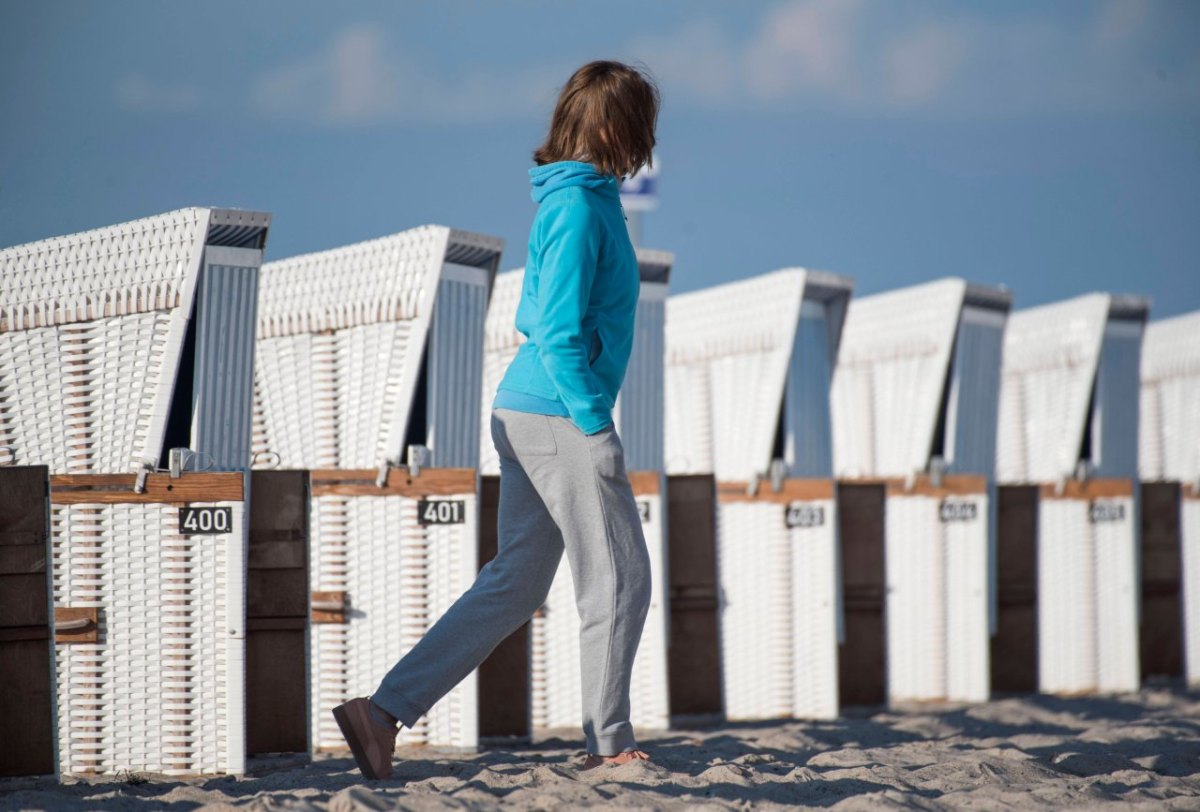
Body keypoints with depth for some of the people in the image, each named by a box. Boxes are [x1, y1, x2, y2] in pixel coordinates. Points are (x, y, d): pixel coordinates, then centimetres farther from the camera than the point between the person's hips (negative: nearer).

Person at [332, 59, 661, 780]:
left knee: (516, 583, 10)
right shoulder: (580, 207, -15)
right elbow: (559, 334, -21)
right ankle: (610, 745, 11)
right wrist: (596, 426, -17)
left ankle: (384, 711, 6)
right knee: (619, 578, 2)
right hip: (560, 419, -10)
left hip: (526, 414, 10)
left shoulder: (573, 199, 15)